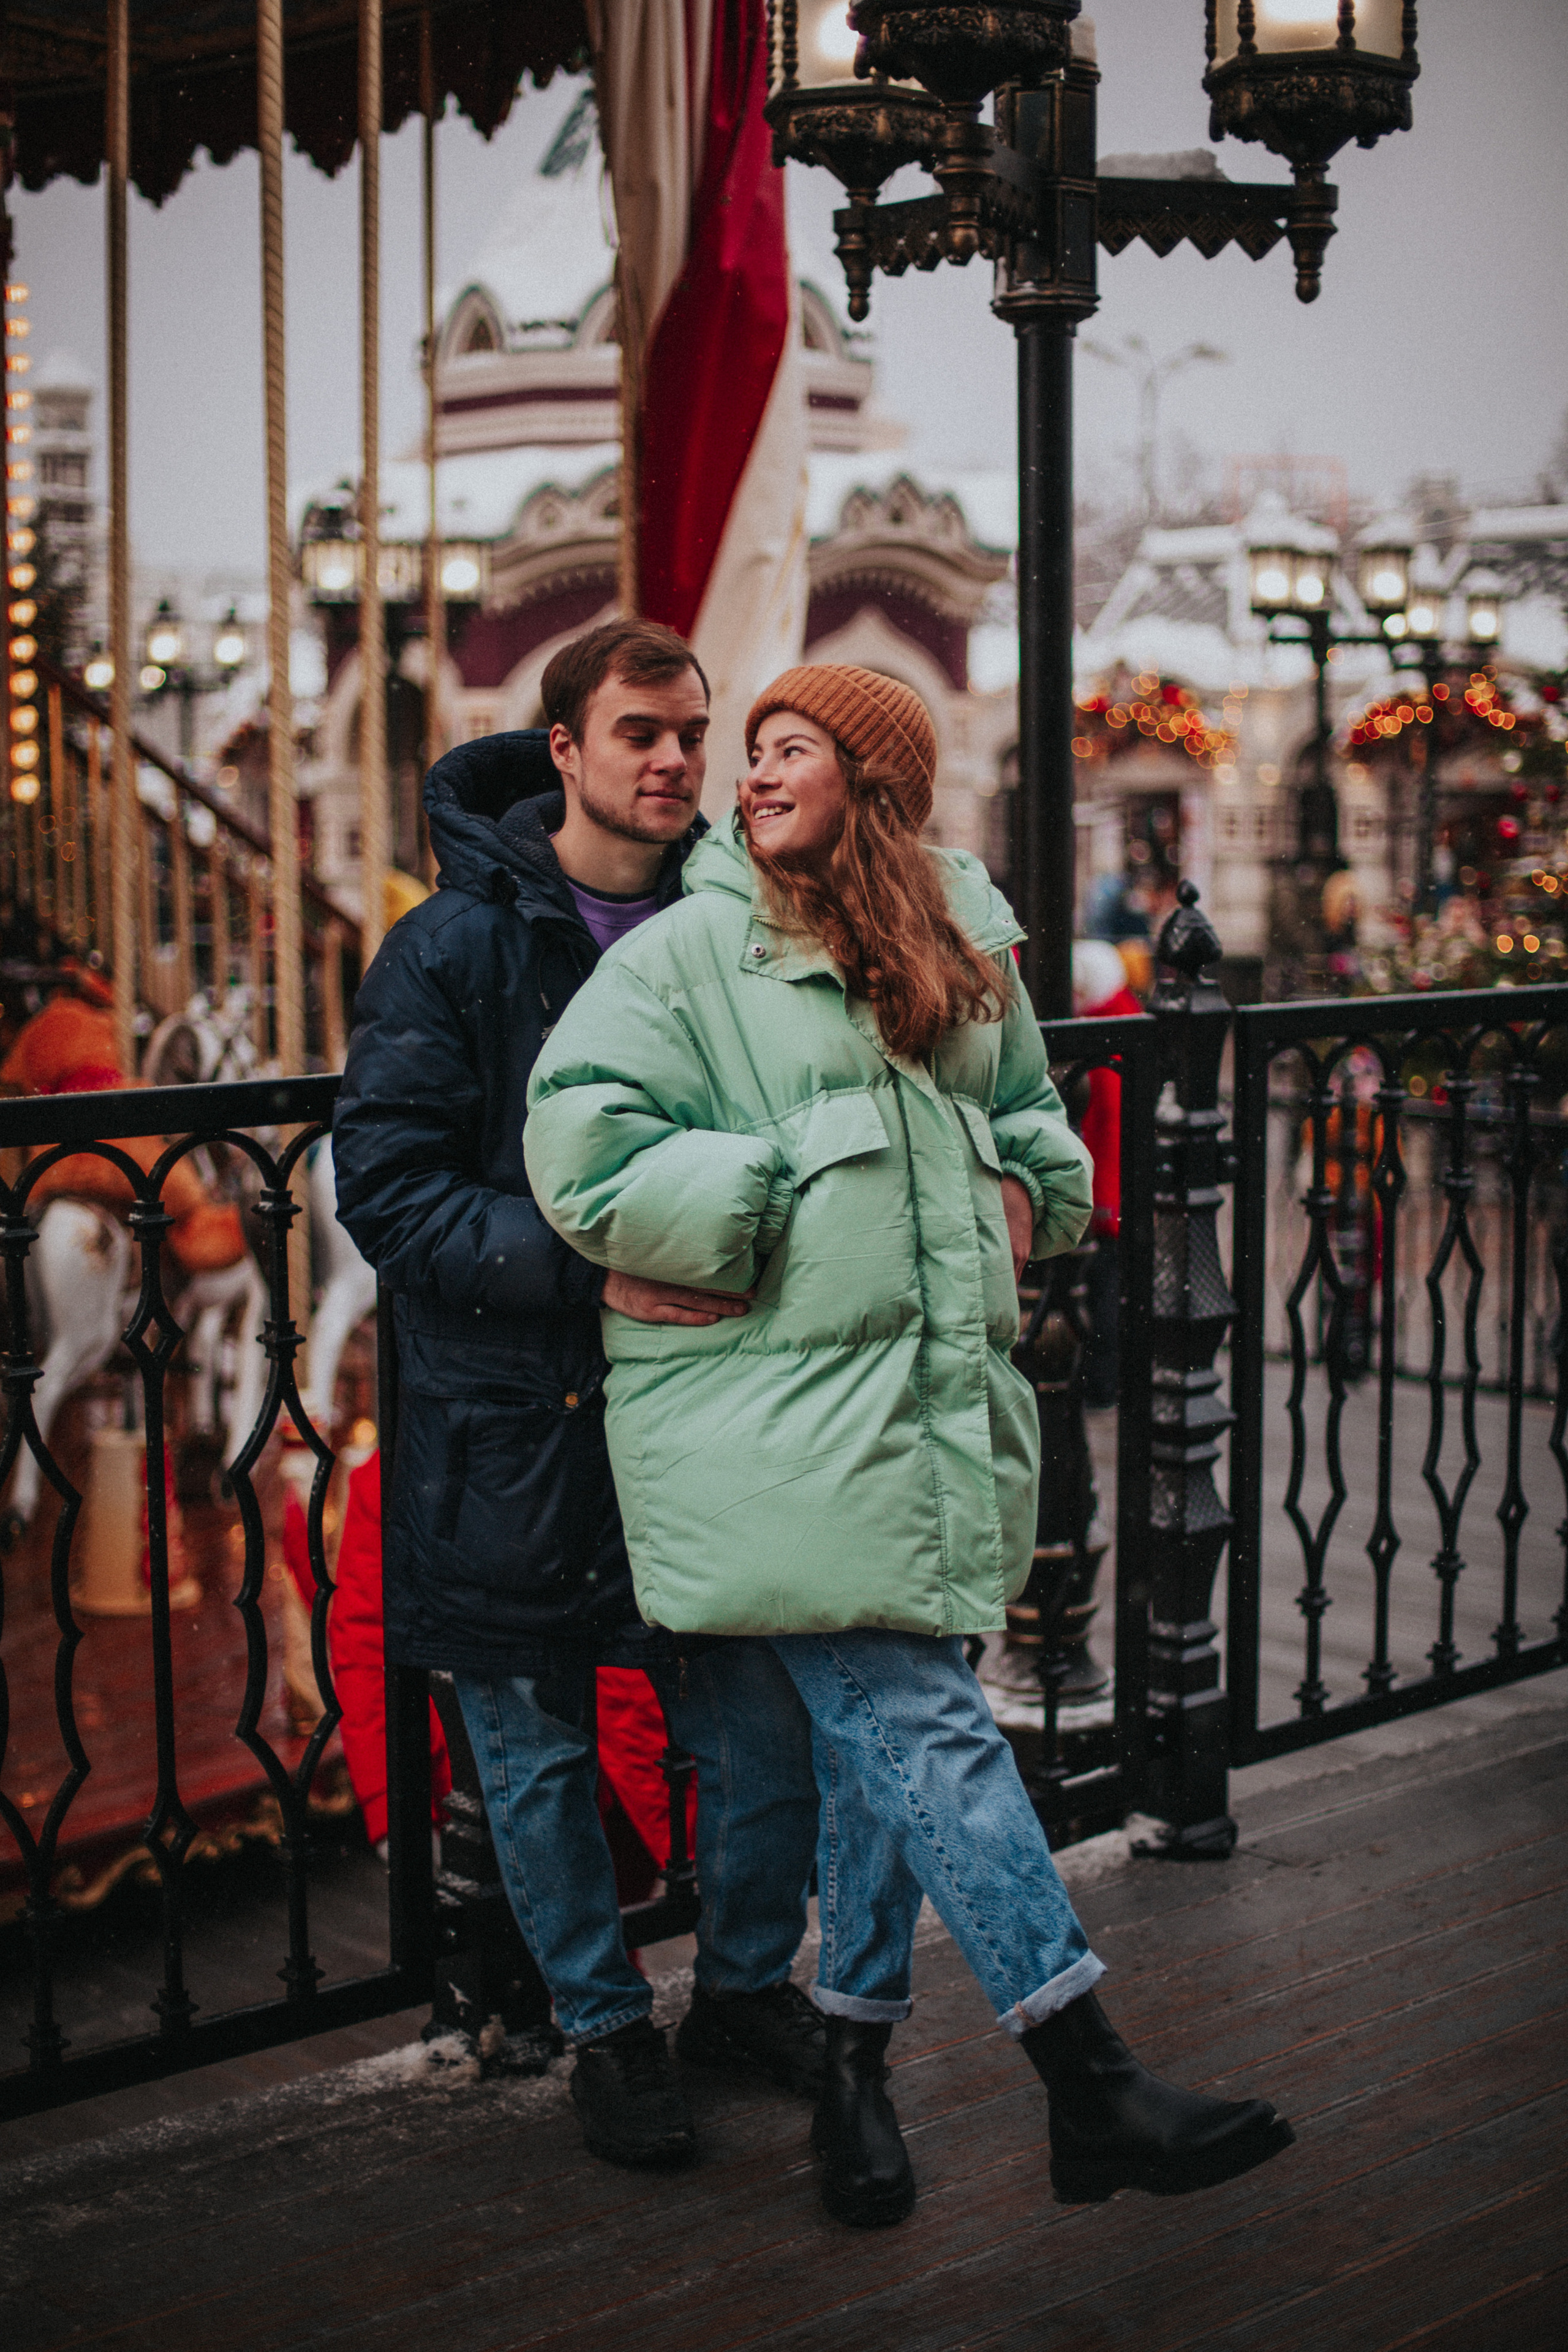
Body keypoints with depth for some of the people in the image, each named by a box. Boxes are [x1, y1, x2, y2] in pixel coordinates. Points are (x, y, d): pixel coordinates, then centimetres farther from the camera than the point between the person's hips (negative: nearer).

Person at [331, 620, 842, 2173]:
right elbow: (384, 1186, -12)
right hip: (507, 1416, -3)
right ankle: (606, 2030, 28)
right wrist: (586, 1270, -22)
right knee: (539, 1749, 8)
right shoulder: (454, 947, -7)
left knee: (767, 1723, 5)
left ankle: (745, 1987, 30)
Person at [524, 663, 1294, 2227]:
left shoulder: (967, 950, 15)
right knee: (926, 1732, -9)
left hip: (937, 1399, 6)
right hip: (772, 1419, -6)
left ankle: (853, 2067, 26)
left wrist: (1028, 1190, 8)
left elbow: (1029, 1113, 30)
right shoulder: (692, 951, -2)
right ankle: (1095, 2093, -6)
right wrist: (773, 1207, -10)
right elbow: (586, 1152, -11)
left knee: (878, 1743, 11)